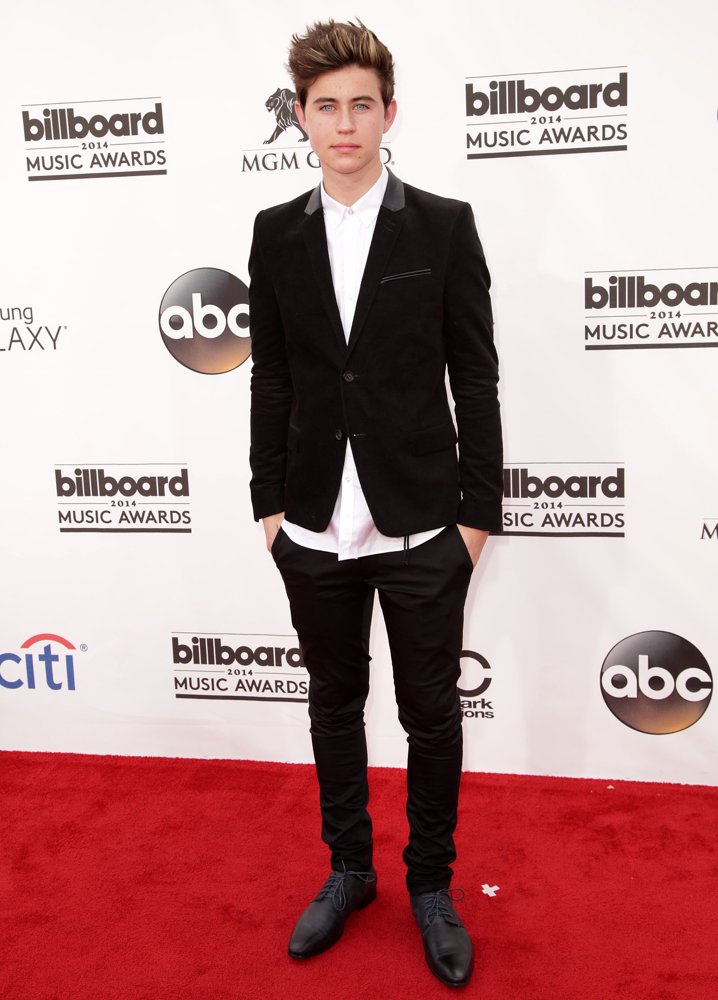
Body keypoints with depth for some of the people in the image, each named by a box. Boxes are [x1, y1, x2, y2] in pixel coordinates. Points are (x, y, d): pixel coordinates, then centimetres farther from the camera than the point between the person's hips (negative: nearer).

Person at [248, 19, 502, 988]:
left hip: (423, 527, -2)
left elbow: (475, 378, -2)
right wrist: (270, 501, 4)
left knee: (432, 714, 9)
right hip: (315, 530, 3)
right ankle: (349, 870, 37)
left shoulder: (444, 226, -2)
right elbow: (271, 378, 6)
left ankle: (432, 883, 31)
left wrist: (479, 509, -5)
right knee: (335, 704, 16)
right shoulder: (276, 233, 5)